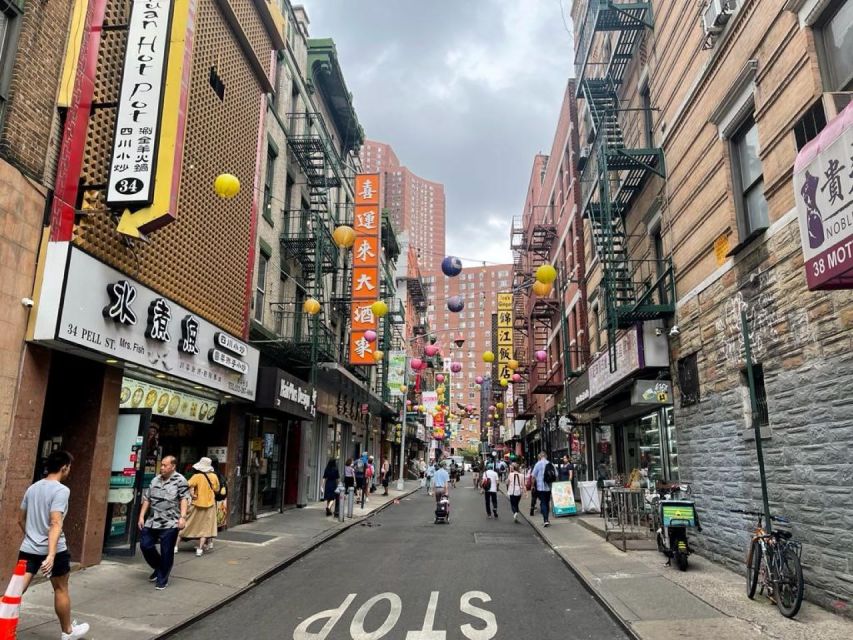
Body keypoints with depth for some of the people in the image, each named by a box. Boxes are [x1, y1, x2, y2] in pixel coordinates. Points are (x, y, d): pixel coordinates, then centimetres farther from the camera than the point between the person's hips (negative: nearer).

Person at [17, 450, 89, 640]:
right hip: (54, 550, -6)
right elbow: (55, 523, -25)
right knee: (61, 589, 11)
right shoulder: (61, 490, -15)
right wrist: (51, 555, -29)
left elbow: (20, 519, 19)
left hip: (28, 548, 6)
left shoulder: (32, 488, 8)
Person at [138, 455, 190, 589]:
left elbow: (184, 499, -14)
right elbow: (147, 499, 16)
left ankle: (162, 580, 16)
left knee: (166, 553, 1)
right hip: (152, 522, 6)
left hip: (170, 524, -6)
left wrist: (182, 517, -23)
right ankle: (159, 568, 32)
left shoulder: (180, 480, -8)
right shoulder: (155, 480, 11)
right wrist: (141, 516, 11)